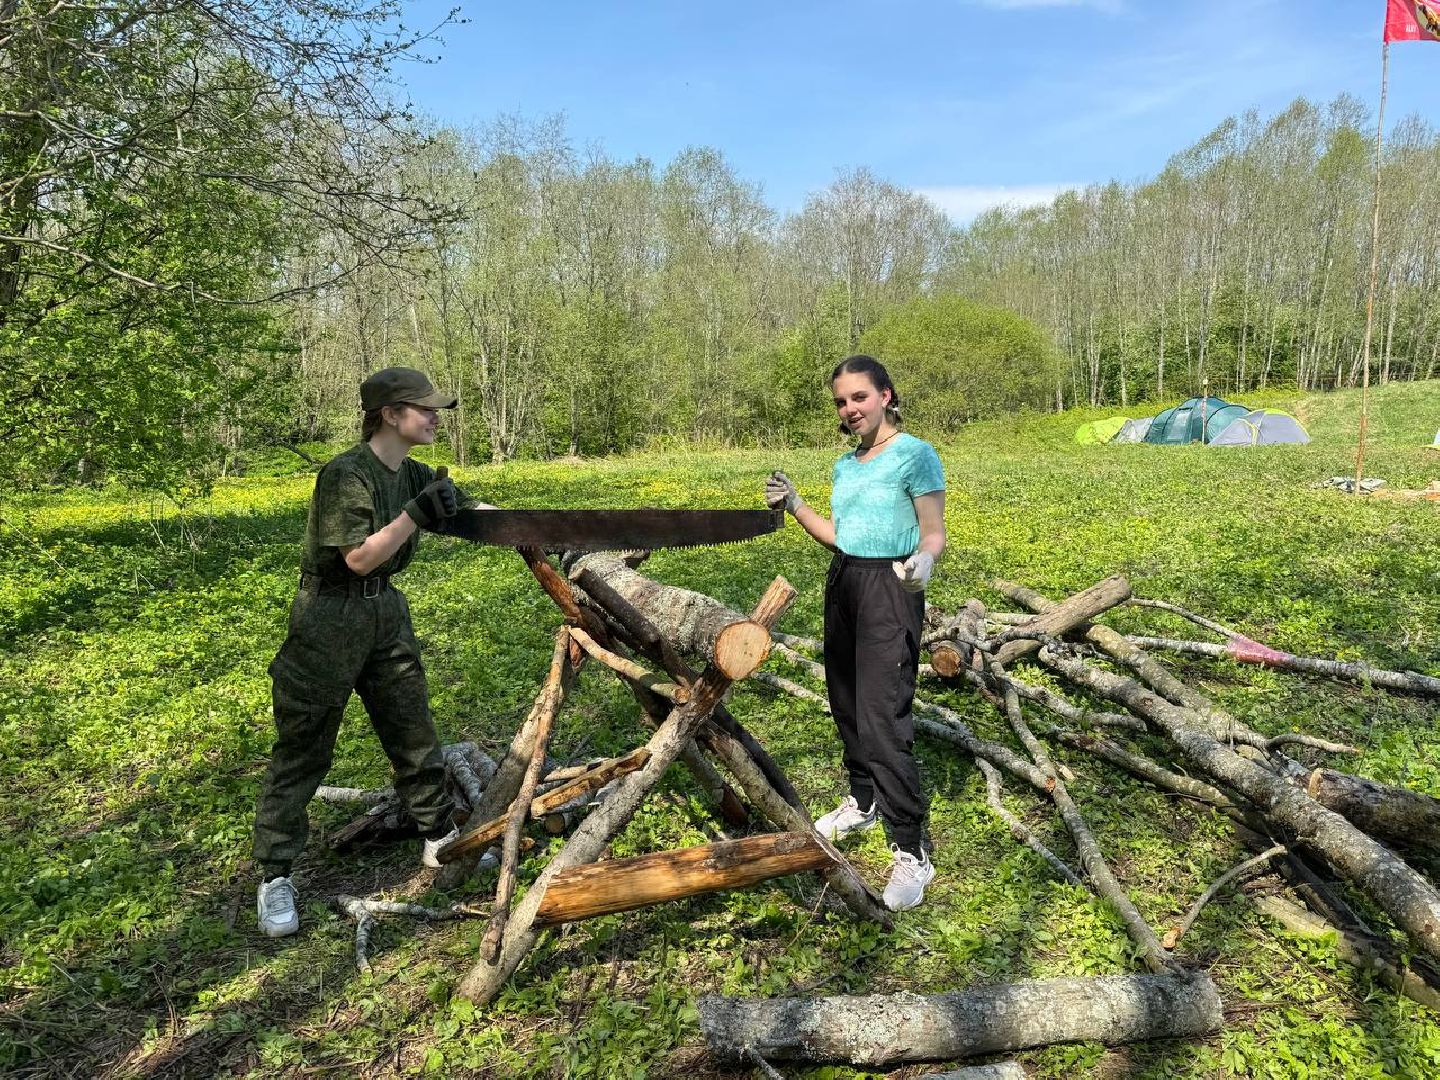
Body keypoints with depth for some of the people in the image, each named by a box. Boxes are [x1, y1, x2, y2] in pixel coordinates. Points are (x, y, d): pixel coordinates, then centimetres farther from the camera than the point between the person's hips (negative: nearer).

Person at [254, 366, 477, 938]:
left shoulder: (415, 475, 4)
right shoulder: (345, 474, -19)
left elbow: (474, 513, 5)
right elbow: (360, 557, -22)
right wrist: (417, 514, -28)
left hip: (385, 615, 7)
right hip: (328, 621, -7)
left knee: (415, 735, 14)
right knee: (302, 750, 2)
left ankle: (440, 840, 30)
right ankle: (275, 878, 14)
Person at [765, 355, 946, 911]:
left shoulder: (915, 454, -9)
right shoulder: (846, 464, 12)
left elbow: (933, 534, -10)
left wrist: (924, 561, -32)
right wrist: (795, 506, 6)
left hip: (890, 590, -8)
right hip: (843, 583, 8)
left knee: (883, 716, -11)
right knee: (847, 700, 14)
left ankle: (911, 850, -2)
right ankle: (863, 801, 35)